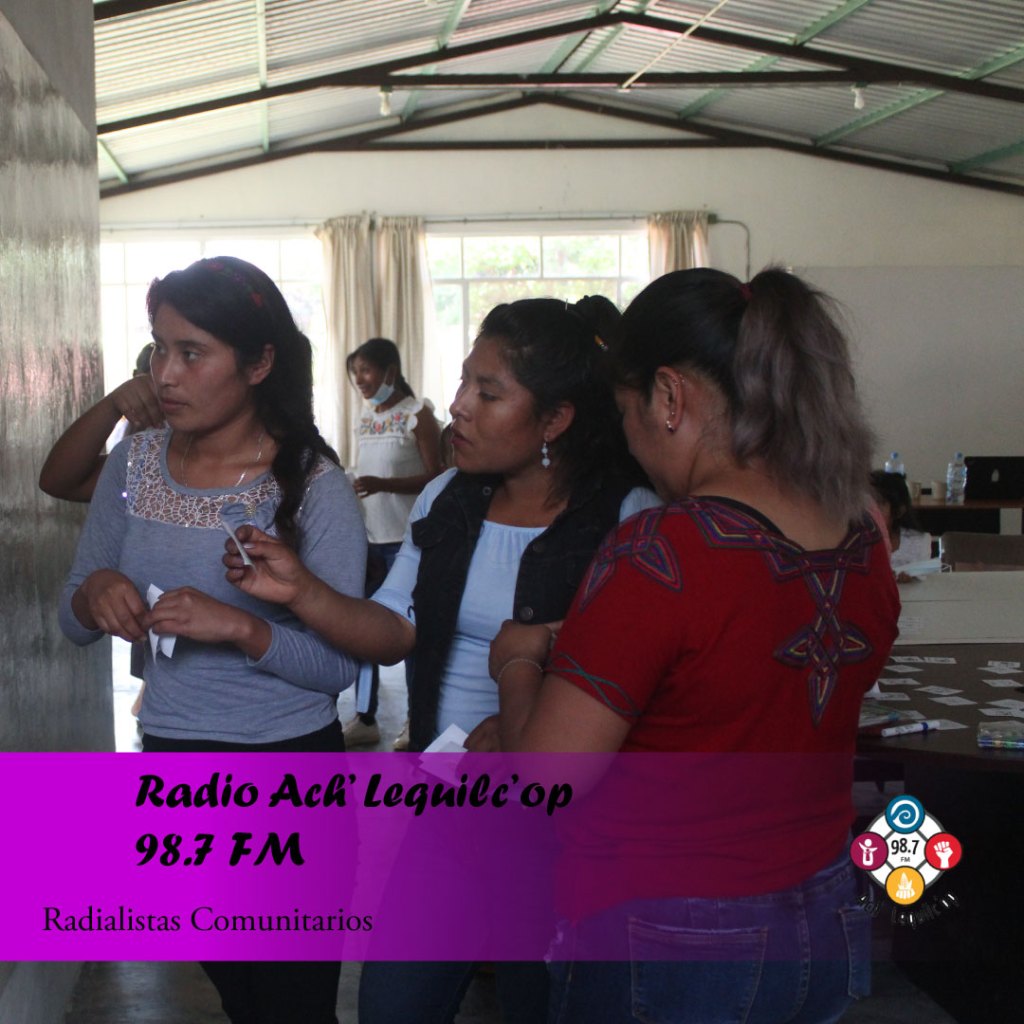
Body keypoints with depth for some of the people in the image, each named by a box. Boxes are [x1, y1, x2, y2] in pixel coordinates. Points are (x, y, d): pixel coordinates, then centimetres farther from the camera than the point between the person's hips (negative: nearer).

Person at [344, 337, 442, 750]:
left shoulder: (417, 415, -7)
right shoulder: (365, 416, 12)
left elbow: (435, 477, -14)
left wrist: (382, 484, -24)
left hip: (404, 539, -7)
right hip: (367, 537, 7)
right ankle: (365, 718, 18)